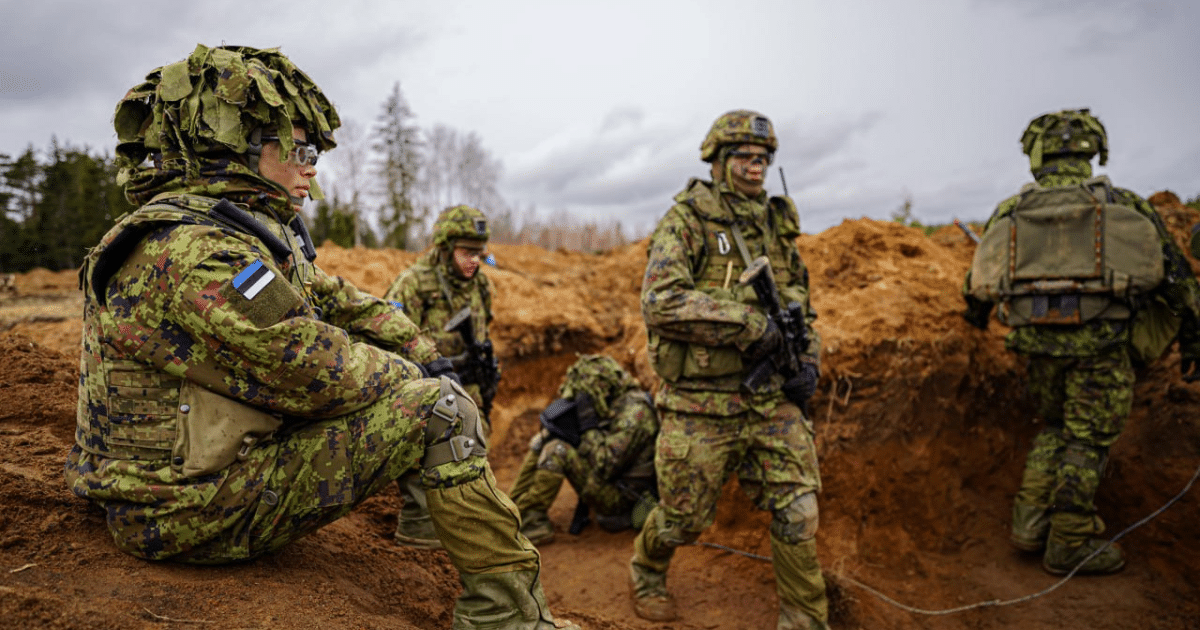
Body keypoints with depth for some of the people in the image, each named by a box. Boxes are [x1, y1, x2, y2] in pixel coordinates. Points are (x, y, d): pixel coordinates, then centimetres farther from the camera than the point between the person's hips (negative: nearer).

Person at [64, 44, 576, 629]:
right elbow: (321, 374, -25)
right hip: (197, 510, -10)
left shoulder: (257, 232, 9)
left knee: (424, 380, 13)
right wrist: (417, 377, -9)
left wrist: (428, 361, 2)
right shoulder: (194, 254, -24)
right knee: (436, 406, -18)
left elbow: (343, 304, 13)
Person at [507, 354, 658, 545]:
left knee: (557, 451, -24)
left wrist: (589, 426, -23)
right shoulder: (610, 405, 6)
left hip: (619, 498, -10)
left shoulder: (634, 413, -23)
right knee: (542, 443, 5)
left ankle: (530, 523, -16)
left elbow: (604, 466, -29)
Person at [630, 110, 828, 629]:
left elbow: (800, 302, 22)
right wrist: (752, 324, -23)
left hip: (772, 398, 5)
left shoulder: (777, 226, 12)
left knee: (799, 512, 1)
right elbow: (661, 302, -22)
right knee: (684, 518, 11)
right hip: (700, 404, -4)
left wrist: (809, 358, 4)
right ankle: (646, 571, 43)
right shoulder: (686, 221, -7)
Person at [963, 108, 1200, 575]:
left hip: (1039, 342, 3)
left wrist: (977, 314, 35)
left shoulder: (1010, 212, 5)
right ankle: (1070, 544, 12)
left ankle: (1030, 522, 16)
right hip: (1100, 344, -3)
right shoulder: (1123, 206, 1)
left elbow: (980, 278, 15)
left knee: (1054, 428, 21)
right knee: (1087, 440, 6)